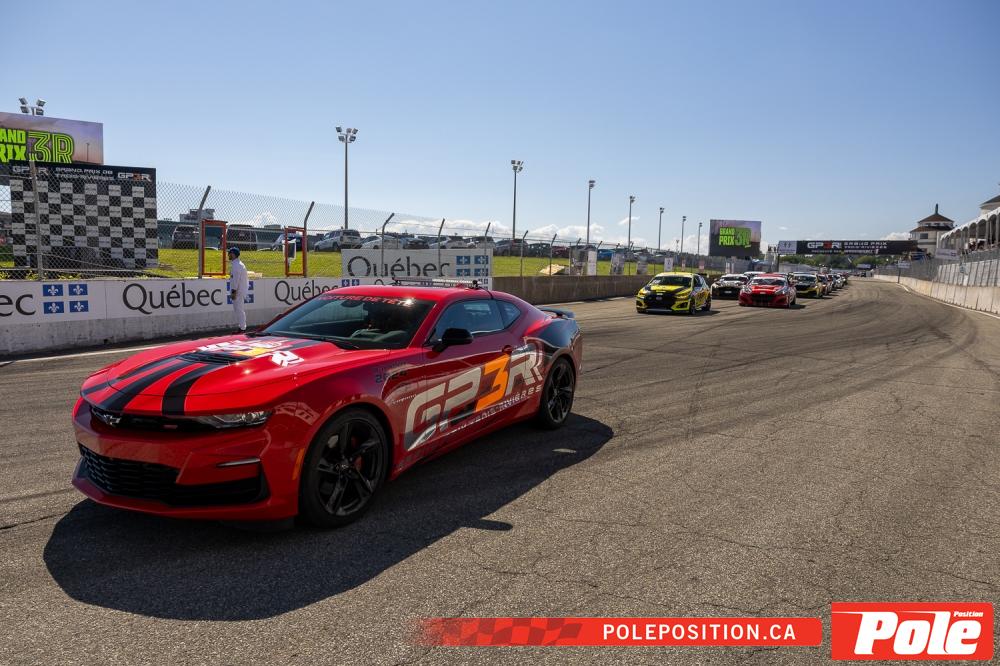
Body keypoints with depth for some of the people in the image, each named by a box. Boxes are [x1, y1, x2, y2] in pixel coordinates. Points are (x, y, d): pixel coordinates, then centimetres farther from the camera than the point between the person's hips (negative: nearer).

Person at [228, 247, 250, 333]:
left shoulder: (236, 265, -15)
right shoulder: (239, 264, 18)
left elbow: (236, 279, -21)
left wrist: (233, 292, -21)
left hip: (238, 291, -11)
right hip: (241, 291, 11)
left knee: (239, 310, -8)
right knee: (241, 310, 14)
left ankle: (242, 328, -7)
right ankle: (242, 327, 18)